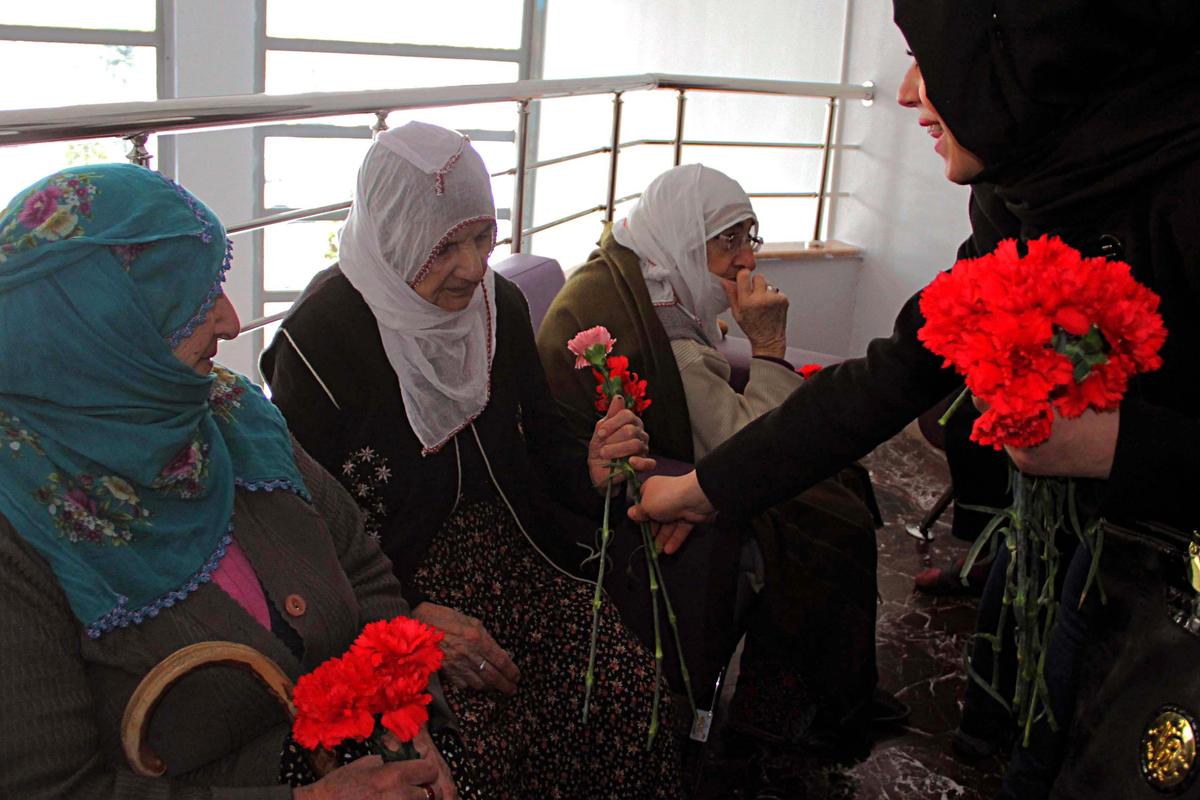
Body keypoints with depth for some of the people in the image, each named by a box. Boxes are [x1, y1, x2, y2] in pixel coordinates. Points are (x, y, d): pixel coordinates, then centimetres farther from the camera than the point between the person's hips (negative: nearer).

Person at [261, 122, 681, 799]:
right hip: (396, 586, -5)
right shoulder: (318, 341, -14)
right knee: (485, 742, -27)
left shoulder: (500, 303, 4)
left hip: (512, 556, 5)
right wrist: (410, 616, -21)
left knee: (631, 686, -18)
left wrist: (591, 469, -13)